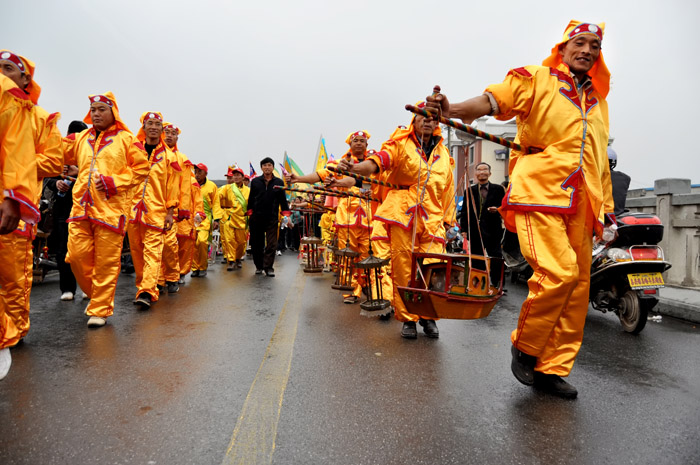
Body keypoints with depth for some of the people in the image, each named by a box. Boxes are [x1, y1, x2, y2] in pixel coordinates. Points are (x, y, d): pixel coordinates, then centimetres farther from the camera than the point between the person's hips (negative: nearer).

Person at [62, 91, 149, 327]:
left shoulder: (126, 139, 3)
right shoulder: (80, 138, 17)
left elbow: (141, 168, 0)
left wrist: (115, 182, -9)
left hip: (111, 208, -4)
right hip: (81, 206, 5)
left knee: (106, 262, -1)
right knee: (77, 256, 4)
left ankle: (100, 309, 11)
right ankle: (96, 295, 27)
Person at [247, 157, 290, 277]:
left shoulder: (279, 182, 7)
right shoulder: (255, 181, 8)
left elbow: (283, 200, 9)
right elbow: (251, 199, 11)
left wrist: (286, 215, 3)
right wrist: (250, 214, 7)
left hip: (272, 218, -1)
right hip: (257, 218, 1)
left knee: (272, 244, -5)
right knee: (257, 244, 8)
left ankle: (268, 267, 2)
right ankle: (259, 266, 22)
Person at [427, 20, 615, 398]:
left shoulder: (598, 101, 26)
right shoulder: (537, 79, 8)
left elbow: (601, 163, 27)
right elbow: (494, 99, -11)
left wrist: (607, 211, 20)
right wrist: (454, 110, -32)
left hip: (580, 205, 7)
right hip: (540, 194, -6)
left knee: (578, 286, 2)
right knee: (559, 272, -21)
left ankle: (551, 369, 13)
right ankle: (524, 346, 3)